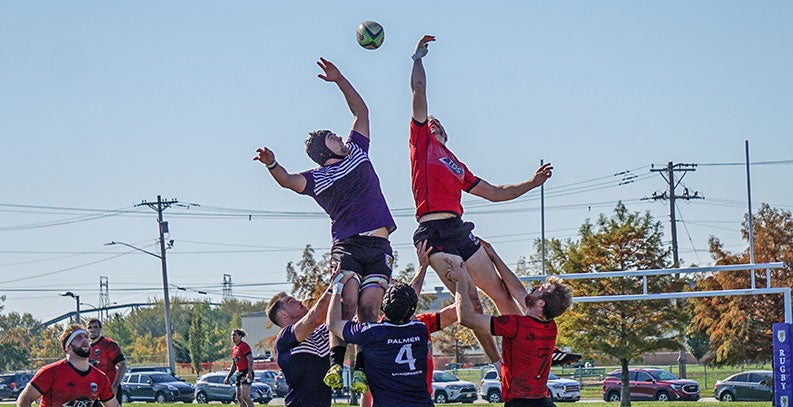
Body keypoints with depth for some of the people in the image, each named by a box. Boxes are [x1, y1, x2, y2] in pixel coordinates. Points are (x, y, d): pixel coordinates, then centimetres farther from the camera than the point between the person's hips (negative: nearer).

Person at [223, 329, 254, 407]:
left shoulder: (244, 346, -9)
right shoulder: (233, 349, 17)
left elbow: (250, 360, -17)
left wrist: (249, 373, -29)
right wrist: (228, 377, 22)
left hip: (246, 374, -9)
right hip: (239, 374, 9)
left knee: (244, 396, -19)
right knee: (239, 397, 6)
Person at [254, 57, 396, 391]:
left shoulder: (356, 152, 20)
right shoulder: (317, 178, 6)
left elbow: (361, 111, 26)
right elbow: (289, 181, -14)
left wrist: (339, 80, 21)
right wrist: (273, 165, -34)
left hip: (379, 246, 3)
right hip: (347, 245, -3)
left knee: (368, 307, -13)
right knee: (347, 301, -23)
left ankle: (361, 369, -18)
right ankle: (336, 363, -27)